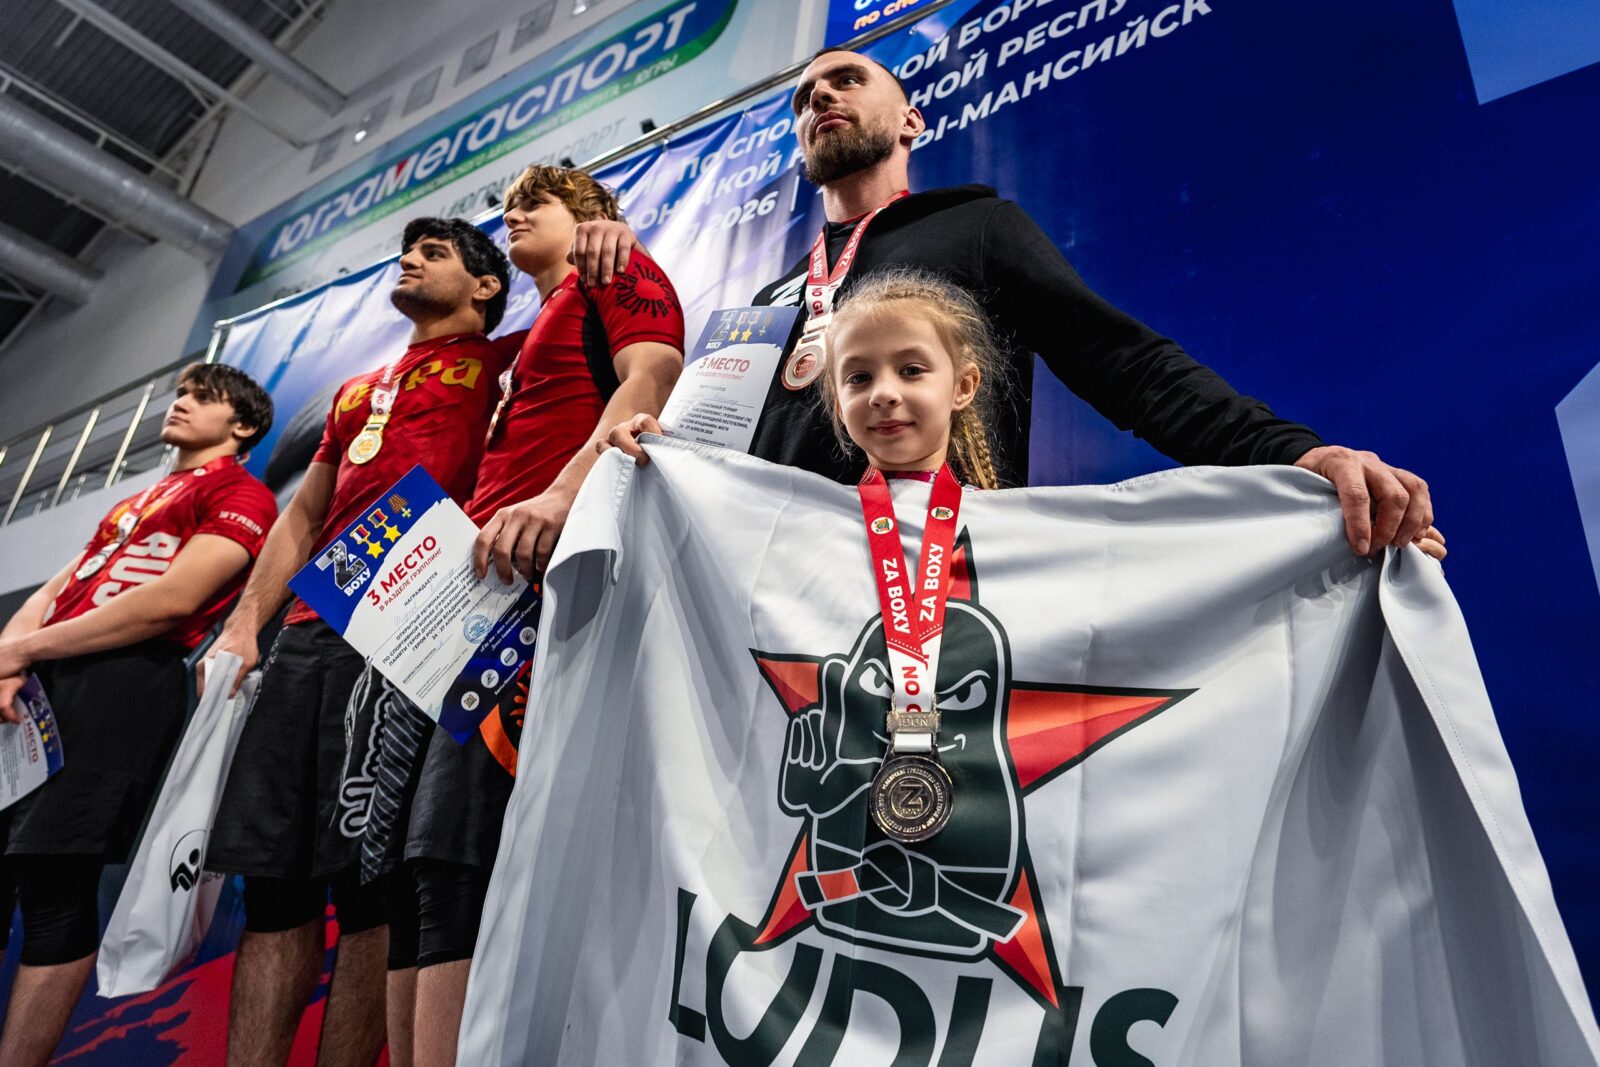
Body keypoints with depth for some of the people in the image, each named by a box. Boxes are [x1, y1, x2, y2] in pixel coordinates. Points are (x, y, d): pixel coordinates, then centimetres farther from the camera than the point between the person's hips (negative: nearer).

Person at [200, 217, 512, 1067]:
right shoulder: (356, 392, 29)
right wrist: (242, 626, 15)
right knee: (274, 876, 7)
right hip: (309, 630, 7)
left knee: (370, 880, -7)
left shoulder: (498, 363, 11)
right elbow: (301, 519, 26)